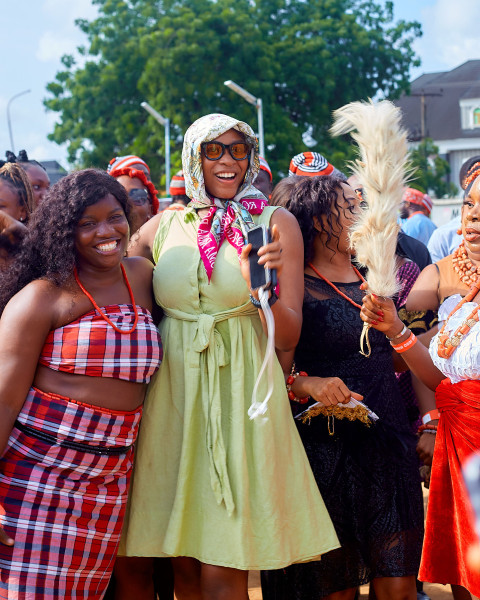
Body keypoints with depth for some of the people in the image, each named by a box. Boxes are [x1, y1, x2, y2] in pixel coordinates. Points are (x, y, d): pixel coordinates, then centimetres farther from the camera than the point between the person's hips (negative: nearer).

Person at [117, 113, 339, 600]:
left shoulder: (276, 224, 2)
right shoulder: (165, 226, 9)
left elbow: (288, 338, -2)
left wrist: (263, 286, -19)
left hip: (241, 395, -3)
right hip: (172, 394, 3)